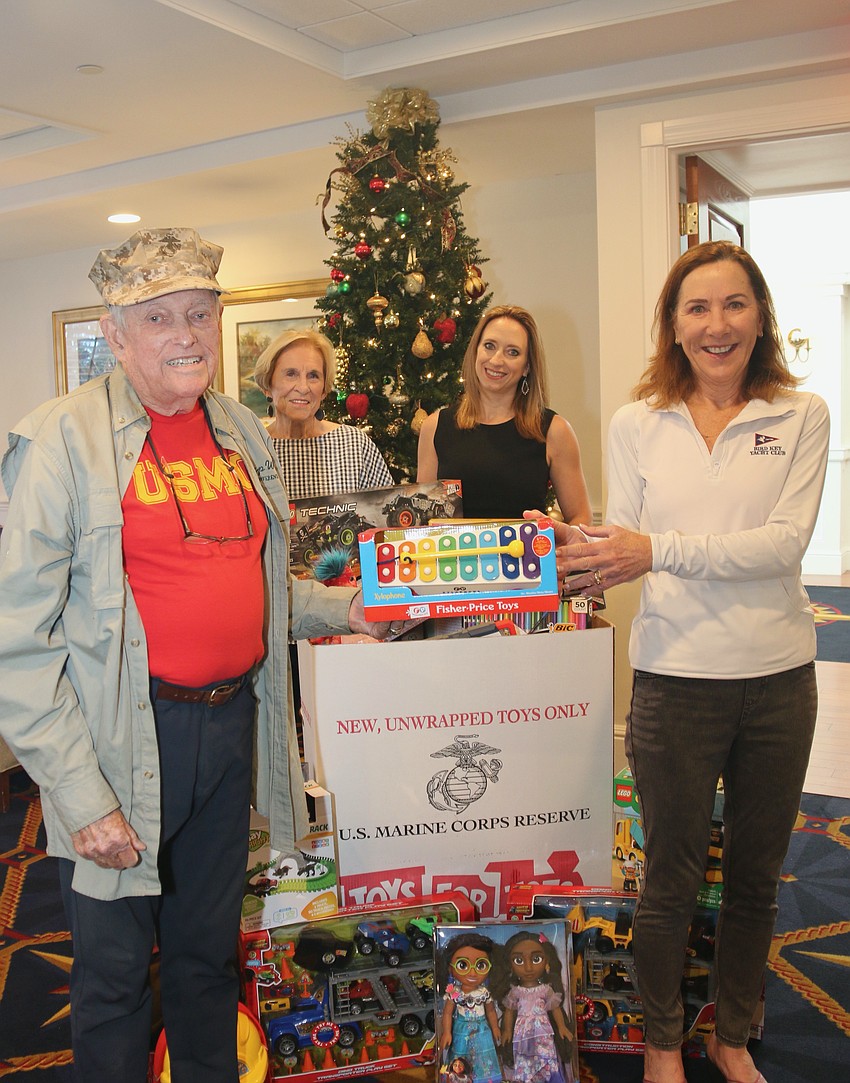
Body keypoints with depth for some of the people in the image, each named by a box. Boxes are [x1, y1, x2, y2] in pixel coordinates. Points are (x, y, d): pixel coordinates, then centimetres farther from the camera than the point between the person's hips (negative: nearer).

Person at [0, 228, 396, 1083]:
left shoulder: (242, 432, 7)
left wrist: (338, 607, 8)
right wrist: (79, 794, -18)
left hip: (232, 721, 6)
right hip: (125, 738, -5)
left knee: (210, 951, 23)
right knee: (115, 971, 11)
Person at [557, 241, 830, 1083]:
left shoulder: (801, 417, -1)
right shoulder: (636, 424, 1)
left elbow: (787, 541, -14)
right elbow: (624, 549, -2)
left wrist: (661, 550, -24)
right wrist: (570, 564, -23)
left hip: (778, 676, 1)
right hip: (674, 676, -1)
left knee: (755, 877, 17)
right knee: (672, 877, 13)